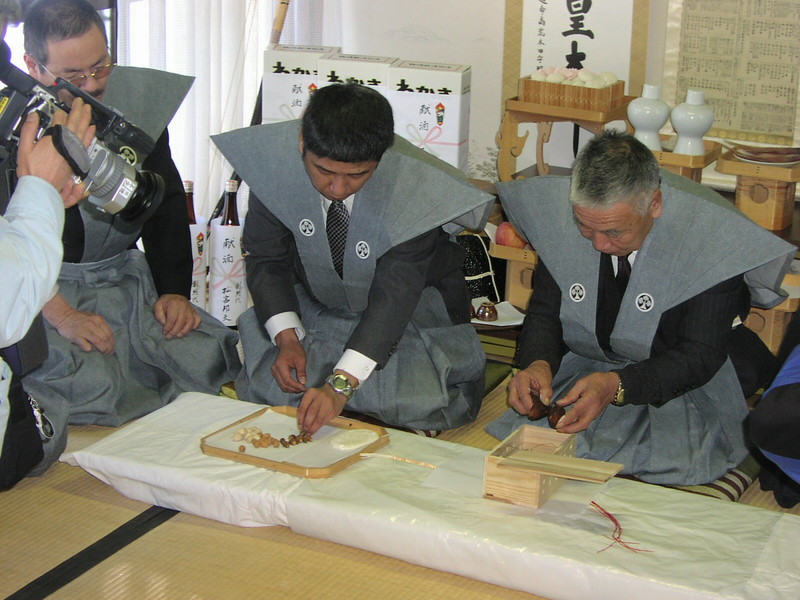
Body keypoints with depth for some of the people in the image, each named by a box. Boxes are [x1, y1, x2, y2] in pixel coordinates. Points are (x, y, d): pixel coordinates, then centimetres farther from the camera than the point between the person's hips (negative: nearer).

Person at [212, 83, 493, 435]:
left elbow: (395, 294, -33)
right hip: (314, 307, 3)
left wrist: (341, 385, -43)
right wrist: (287, 339, -22)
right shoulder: (272, 161, -21)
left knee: (413, 405, -21)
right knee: (273, 389, -15)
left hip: (411, 314, -2)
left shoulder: (413, 187, -30)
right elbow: (265, 259, -8)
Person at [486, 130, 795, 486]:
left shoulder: (711, 239, -23)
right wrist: (538, 364, -25)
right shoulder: (562, 214, -12)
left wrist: (616, 386, -36)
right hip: (581, 373, 3)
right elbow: (544, 312, -2)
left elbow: (700, 355, -20)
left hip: (681, 390, -3)